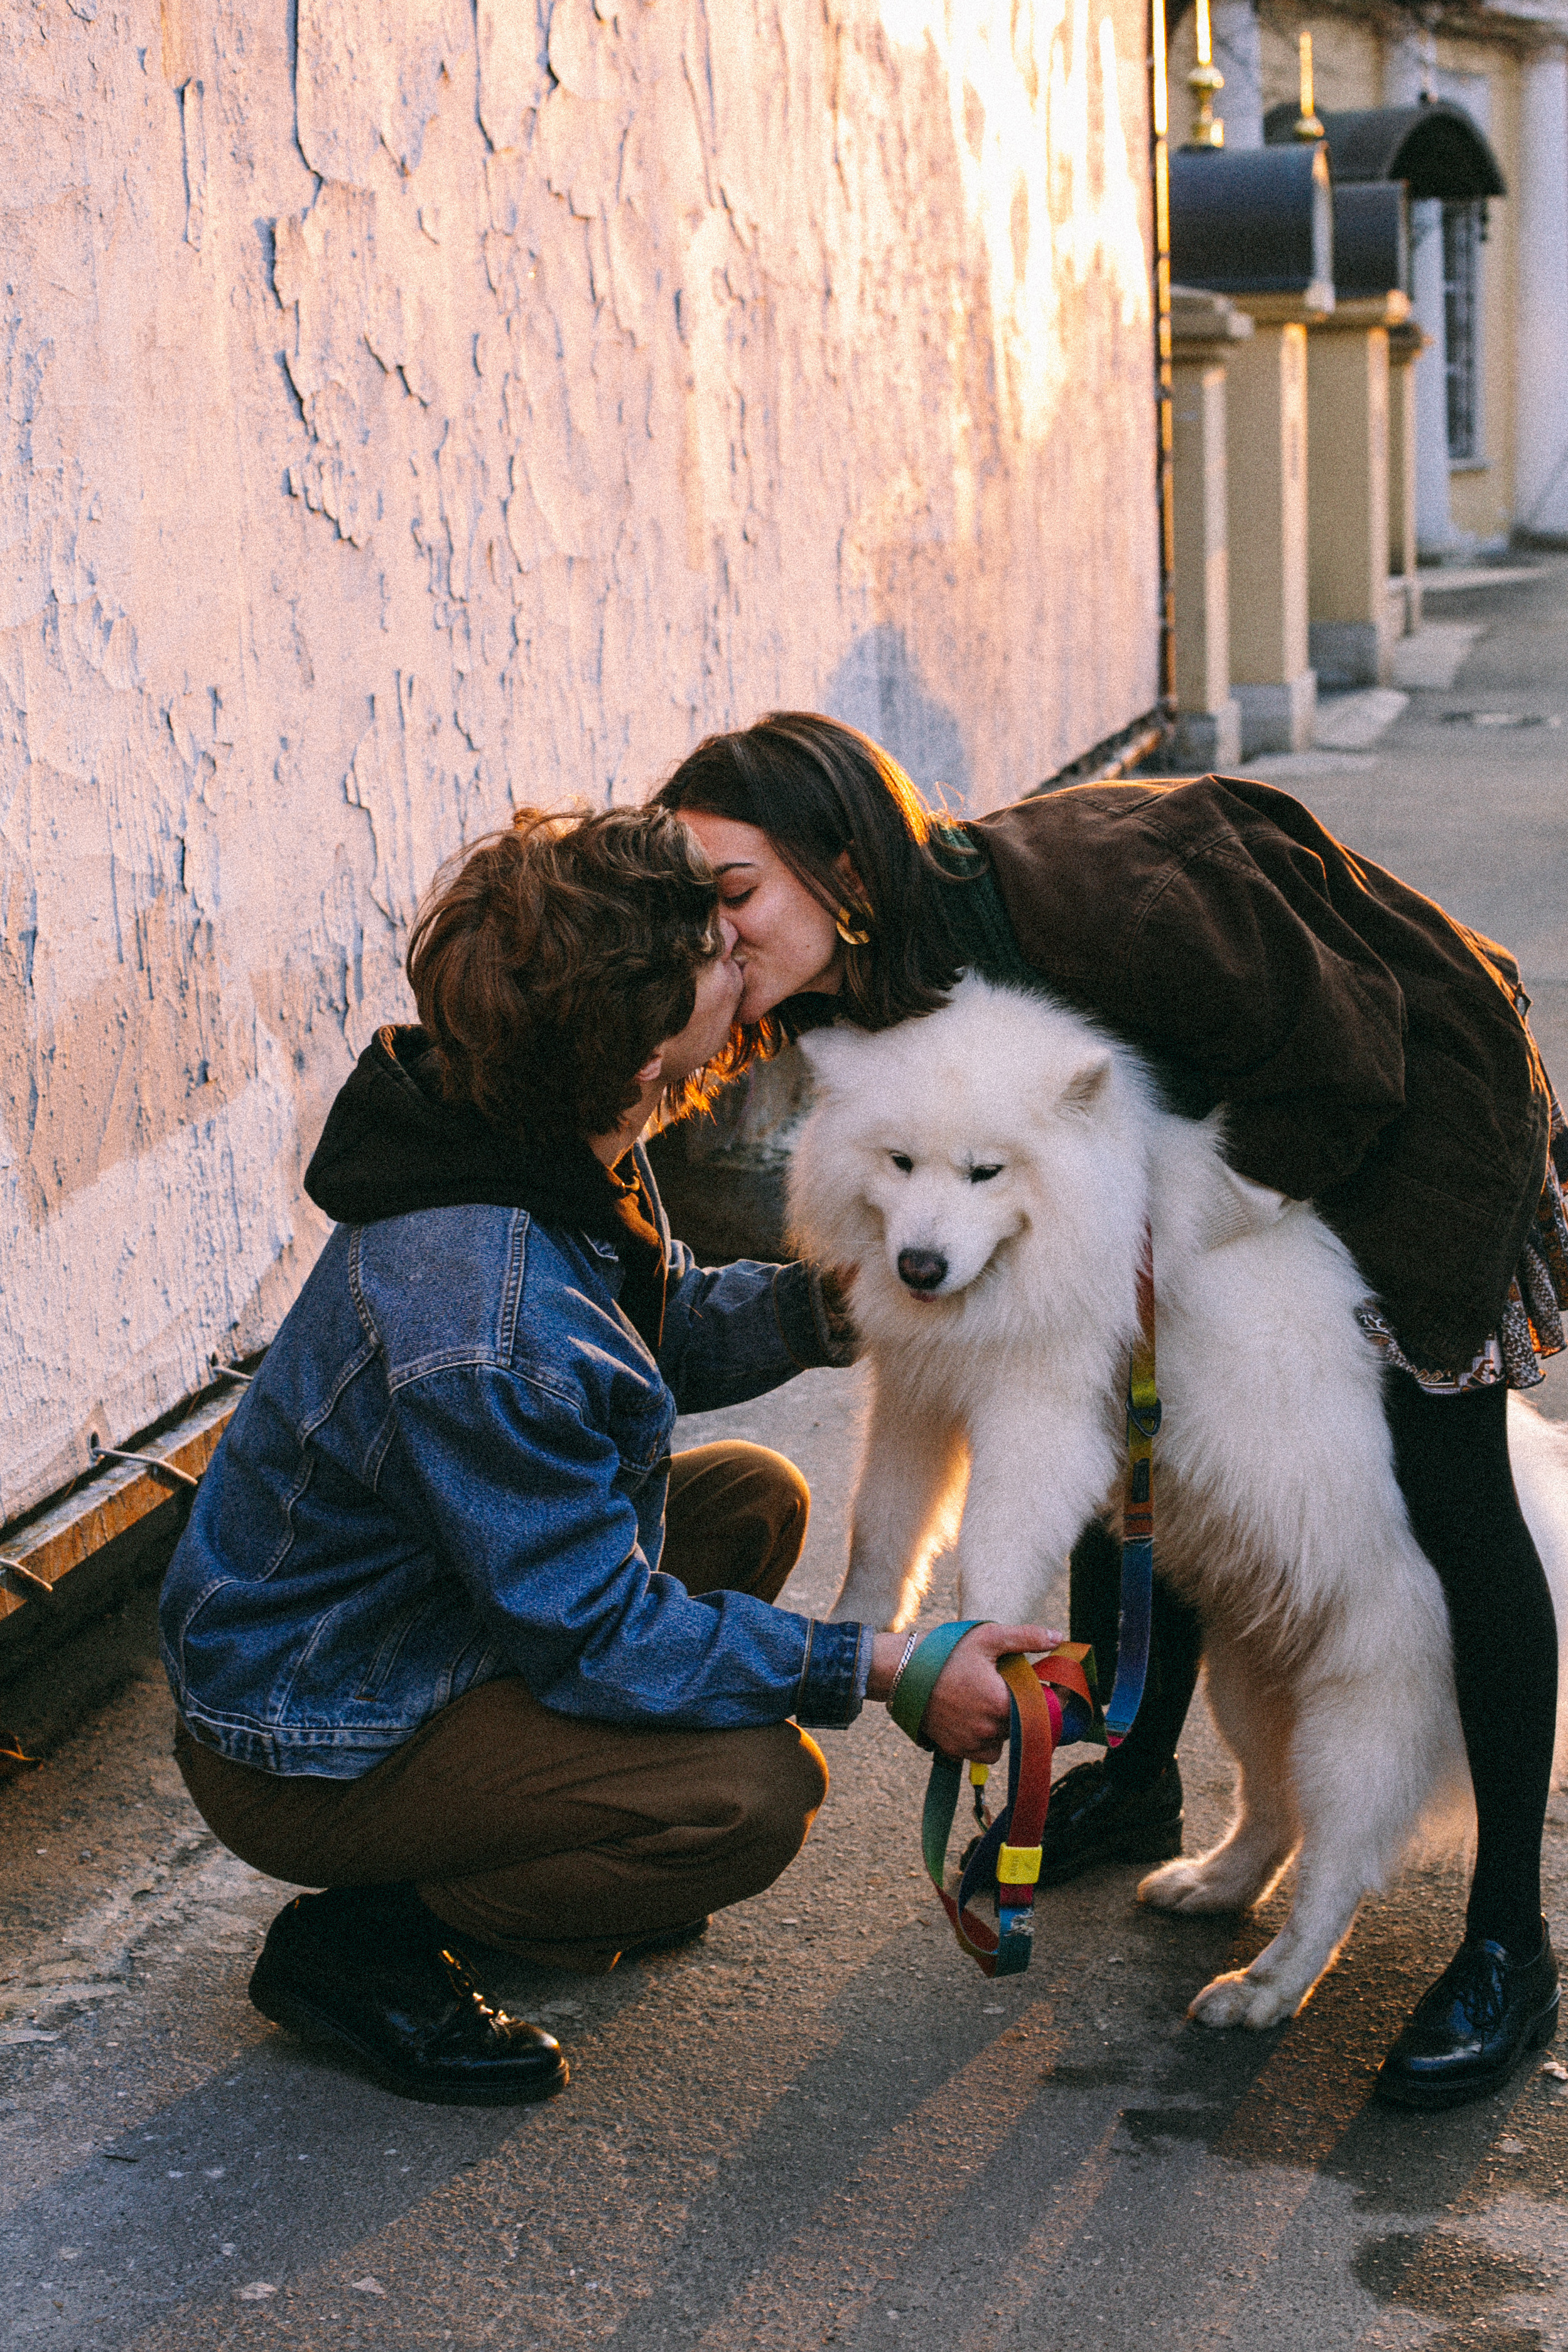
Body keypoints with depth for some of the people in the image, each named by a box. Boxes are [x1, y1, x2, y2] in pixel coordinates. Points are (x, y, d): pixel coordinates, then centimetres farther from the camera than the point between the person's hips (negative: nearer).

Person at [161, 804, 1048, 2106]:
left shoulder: (559, 1163, -8)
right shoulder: (480, 1333, -35)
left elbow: (662, 1332, 10)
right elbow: (599, 1635, -27)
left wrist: (820, 1301, -9)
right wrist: (885, 1670, -24)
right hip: (305, 1745, -9)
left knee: (754, 1497, 9)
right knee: (756, 1792, -21)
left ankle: (533, 1847, 17)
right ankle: (364, 1941, -3)